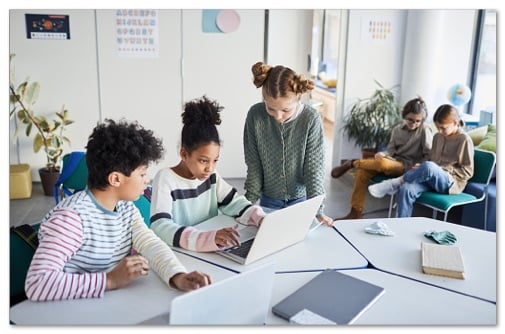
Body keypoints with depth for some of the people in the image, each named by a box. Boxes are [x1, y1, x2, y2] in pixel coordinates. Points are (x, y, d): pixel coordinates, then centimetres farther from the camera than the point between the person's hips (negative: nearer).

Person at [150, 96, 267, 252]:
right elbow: (159, 227, -26)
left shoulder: (211, 176, 2)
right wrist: (208, 237, -39)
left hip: (210, 251, 4)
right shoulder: (165, 178, -15)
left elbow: (235, 202, 5)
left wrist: (262, 220, -15)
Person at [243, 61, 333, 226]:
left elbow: (315, 168, -16)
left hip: (301, 200, -1)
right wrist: (250, 202, -8)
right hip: (268, 201, 1)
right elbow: (254, 165, -8)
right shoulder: (255, 115, -17)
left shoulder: (311, 119, -21)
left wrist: (317, 210, -20)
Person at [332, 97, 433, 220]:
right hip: (393, 161, 6)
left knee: (382, 163, -39)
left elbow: (429, 155, -6)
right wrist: (382, 154, -12)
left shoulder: (425, 130, -4)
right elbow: (391, 149, 11)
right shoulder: (397, 129, 13)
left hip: (407, 166, -6)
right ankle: (356, 212, -17)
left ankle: (351, 163, -12)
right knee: (362, 171, -19)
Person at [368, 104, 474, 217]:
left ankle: (395, 183, -21)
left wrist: (445, 170, -13)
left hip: (451, 183, -6)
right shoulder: (438, 137, 14)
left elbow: (468, 171, -5)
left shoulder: (464, 140, -5)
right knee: (406, 189, -28)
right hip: (433, 180, 6)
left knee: (429, 166, -40)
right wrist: (421, 168, 0)